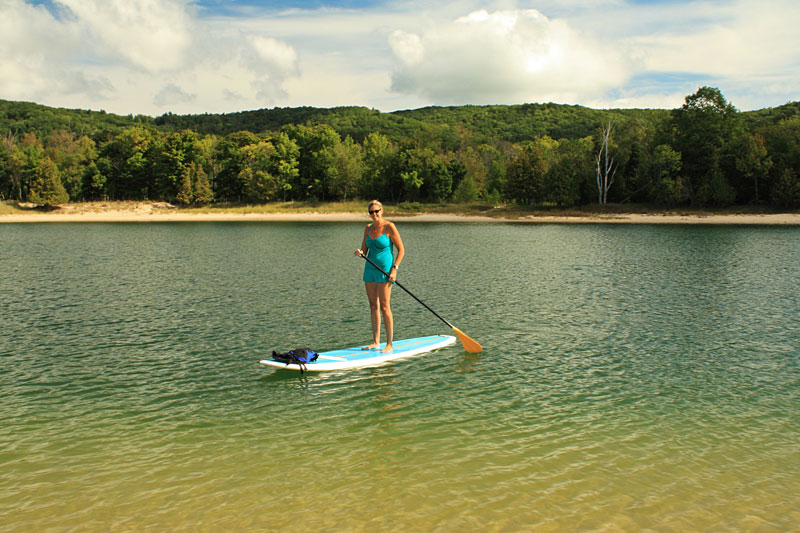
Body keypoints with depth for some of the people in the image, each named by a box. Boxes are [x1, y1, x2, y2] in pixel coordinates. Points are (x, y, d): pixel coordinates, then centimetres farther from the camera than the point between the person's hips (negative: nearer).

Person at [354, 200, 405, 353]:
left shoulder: (389, 227, -9)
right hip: (370, 269, 7)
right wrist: (360, 253, -11)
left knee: (384, 307, -7)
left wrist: (394, 269, -16)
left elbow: (401, 250, -8)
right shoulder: (368, 228, 10)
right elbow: (365, 250, 14)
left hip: (384, 270, -7)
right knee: (373, 306, 8)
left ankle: (389, 344, -1)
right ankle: (376, 342, 16)